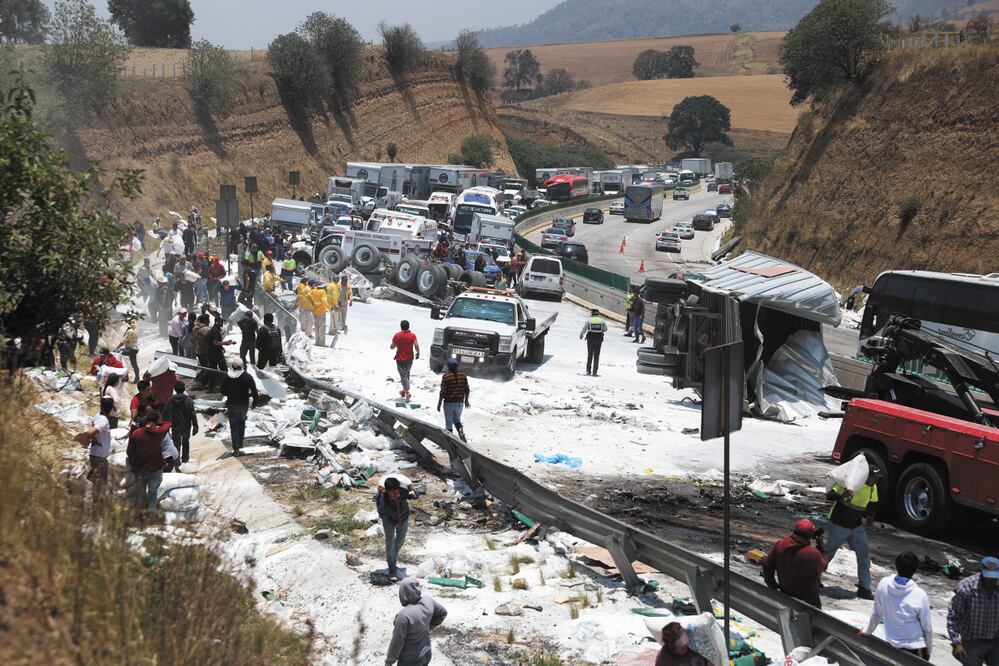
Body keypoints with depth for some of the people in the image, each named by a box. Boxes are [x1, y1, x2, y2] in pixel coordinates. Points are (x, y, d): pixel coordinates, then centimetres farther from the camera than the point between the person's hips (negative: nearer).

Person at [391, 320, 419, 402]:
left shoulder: (397, 336, -8)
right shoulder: (412, 335, -5)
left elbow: (392, 347, -4)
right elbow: (416, 345, -16)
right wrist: (418, 353, 1)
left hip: (400, 359, -3)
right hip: (409, 358, 3)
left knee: (403, 376, -3)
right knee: (406, 375, 20)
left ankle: (407, 392, -17)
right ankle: (404, 391, 30)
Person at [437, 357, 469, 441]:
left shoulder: (446, 376, -14)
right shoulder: (463, 375, -2)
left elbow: (443, 392, -14)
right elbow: (467, 390, 5)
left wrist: (439, 404, -4)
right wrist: (466, 401, 19)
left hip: (449, 403, -4)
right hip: (460, 403, 4)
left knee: (449, 423, 10)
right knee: (457, 420, 21)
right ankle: (461, 432, -4)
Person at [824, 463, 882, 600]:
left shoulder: (872, 488, -3)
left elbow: (873, 504, 17)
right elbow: (829, 496, -28)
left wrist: (870, 515, -2)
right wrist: (842, 495, -48)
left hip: (857, 527, 5)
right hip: (838, 526, -5)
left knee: (864, 552, -7)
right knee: (827, 552, 10)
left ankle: (864, 588, -2)